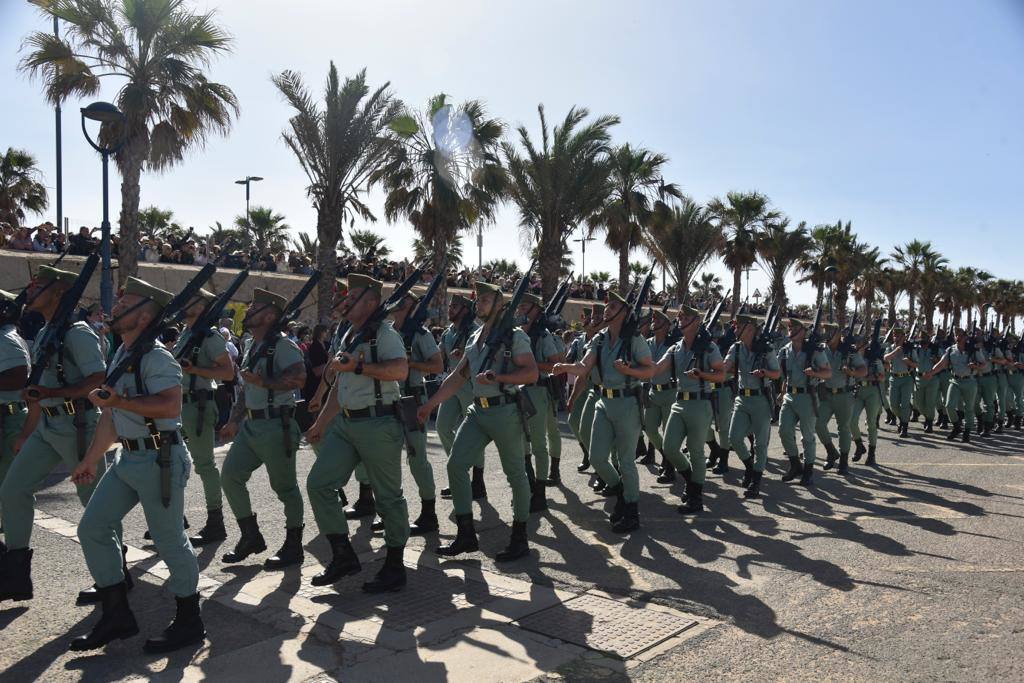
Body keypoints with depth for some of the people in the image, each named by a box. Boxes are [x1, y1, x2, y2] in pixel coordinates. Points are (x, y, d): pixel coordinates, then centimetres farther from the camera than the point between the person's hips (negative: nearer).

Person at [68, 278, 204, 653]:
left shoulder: (156, 357, -16)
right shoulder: (120, 356, 14)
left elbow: (170, 405, -29)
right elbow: (111, 415, 19)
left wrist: (120, 401, -31)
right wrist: (90, 460, 22)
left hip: (159, 459, -10)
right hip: (128, 459, 10)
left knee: (169, 539, -1)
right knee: (92, 528, 11)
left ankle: (189, 623, 15)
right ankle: (116, 615, 22)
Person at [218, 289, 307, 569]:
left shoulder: (282, 345, -12)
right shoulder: (250, 347, 16)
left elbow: (298, 377, -27)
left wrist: (264, 382, -28)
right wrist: (233, 421, 21)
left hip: (275, 426, -9)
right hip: (250, 425, 9)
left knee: (284, 486, 0)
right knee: (230, 476, 7)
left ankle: (293, 546, 14)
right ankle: (251, 537, 21)